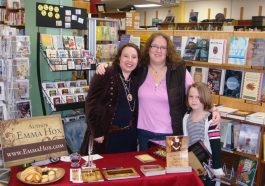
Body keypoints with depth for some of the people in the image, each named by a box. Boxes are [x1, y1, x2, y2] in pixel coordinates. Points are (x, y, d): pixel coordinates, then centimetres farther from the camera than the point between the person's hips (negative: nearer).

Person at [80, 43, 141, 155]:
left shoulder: (136, 80, 8)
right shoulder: (105, 75, -12)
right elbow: (91, 104, -15)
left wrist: (135, 131, 10)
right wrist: (96, 132, -16)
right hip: (105, 135, -5)